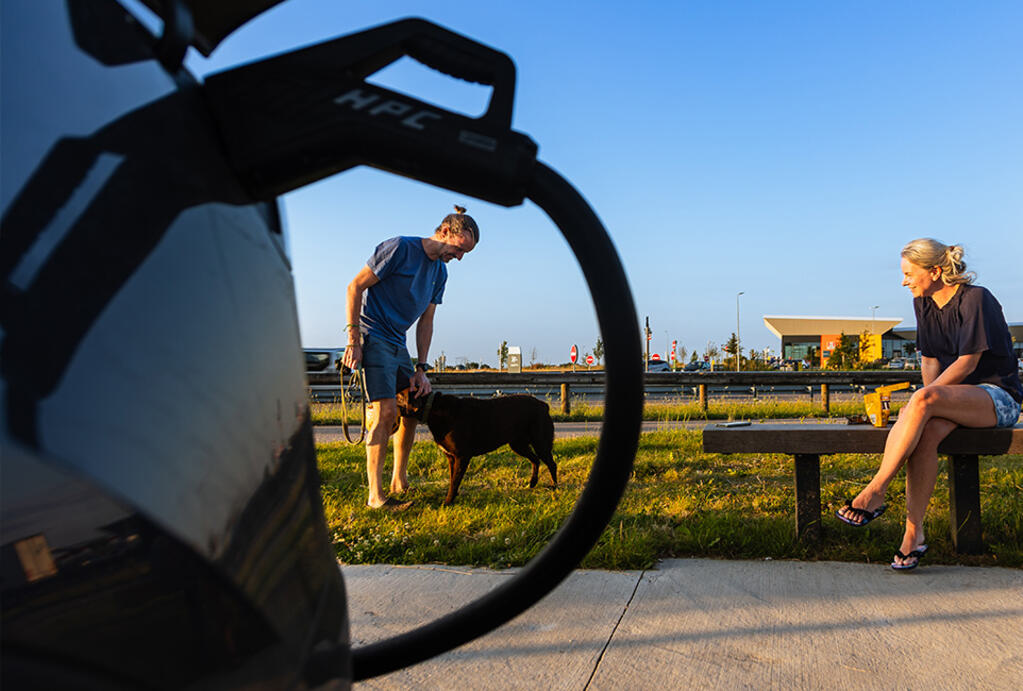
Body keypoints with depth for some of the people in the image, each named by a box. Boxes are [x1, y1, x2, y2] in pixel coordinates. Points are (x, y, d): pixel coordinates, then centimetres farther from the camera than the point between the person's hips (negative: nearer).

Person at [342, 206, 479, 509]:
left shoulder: (440, 272, 11)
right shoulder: (399, 248, -13)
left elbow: (426, 322, 13)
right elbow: (355, 287, -13)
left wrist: (420, 369, 5)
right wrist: (354, 341, -17)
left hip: (398, 344, 8)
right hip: (372, 336, -8)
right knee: (386, 410, -17)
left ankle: (399, 482, 23)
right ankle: (375, 495, -11)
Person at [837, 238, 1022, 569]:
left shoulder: (975, 299, -12)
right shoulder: (923, 303, 10)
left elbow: (967, 363, -17)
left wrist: (926, 399, -21)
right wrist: (929, 399, -5)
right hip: (954, 396, 6)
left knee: (923, 400, -36)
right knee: (925, 432, -31)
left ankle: (875, 492, -36)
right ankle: (914, 534, -32)